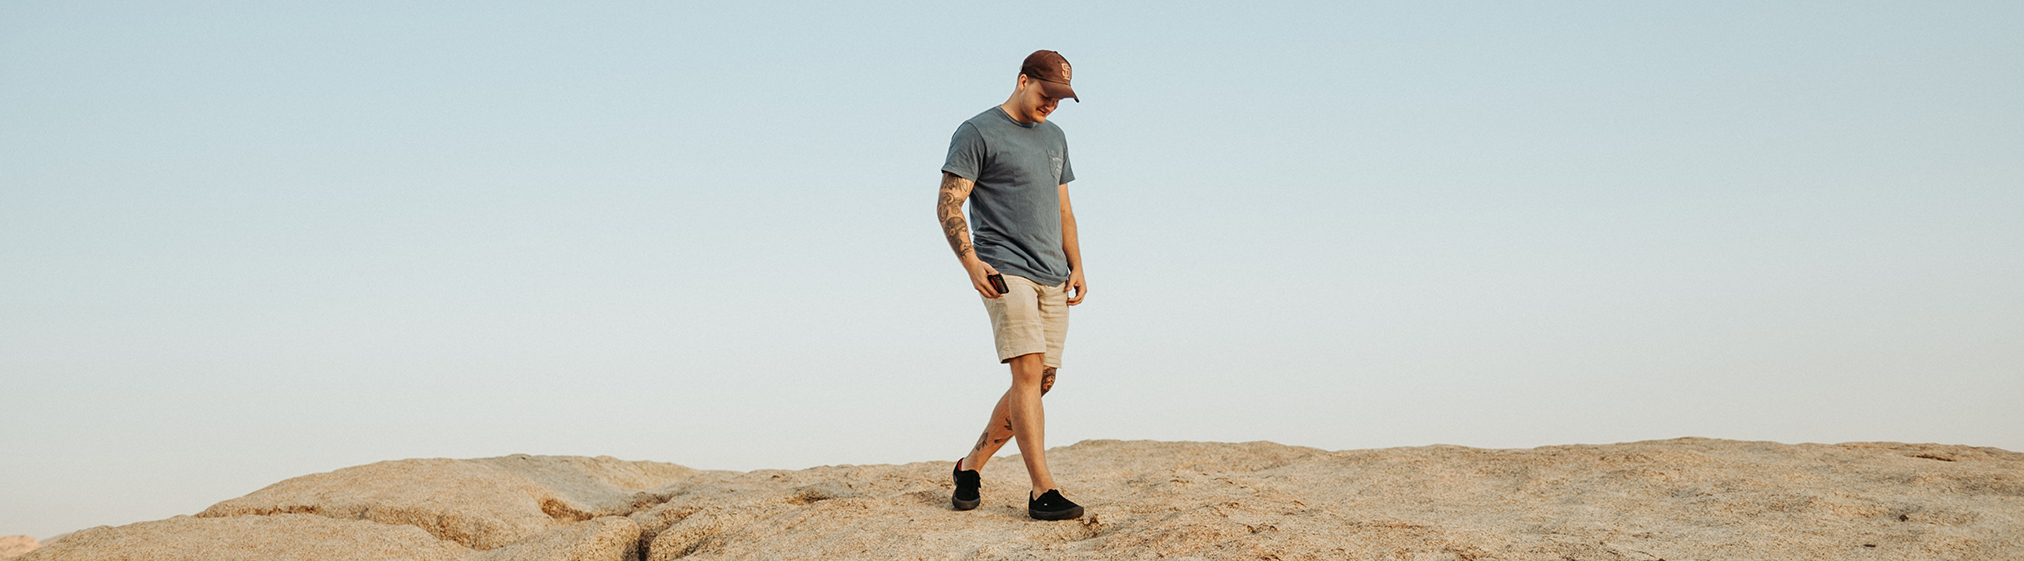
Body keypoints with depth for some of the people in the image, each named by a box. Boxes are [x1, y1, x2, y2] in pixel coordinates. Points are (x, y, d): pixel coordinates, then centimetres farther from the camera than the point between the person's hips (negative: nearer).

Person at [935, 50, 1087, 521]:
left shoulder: (1054, 137, 21)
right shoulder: (978, 133, -2)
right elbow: (948, 205, -7)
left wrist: (1076, 266, 15)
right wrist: (971, 262, -19)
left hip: (1052, 278, 7)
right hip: (1003, 270, -7)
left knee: (1041, 381, 4)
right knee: (1028, 370, -18)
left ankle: (971, 465, 21)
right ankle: (1042, 491, -20)